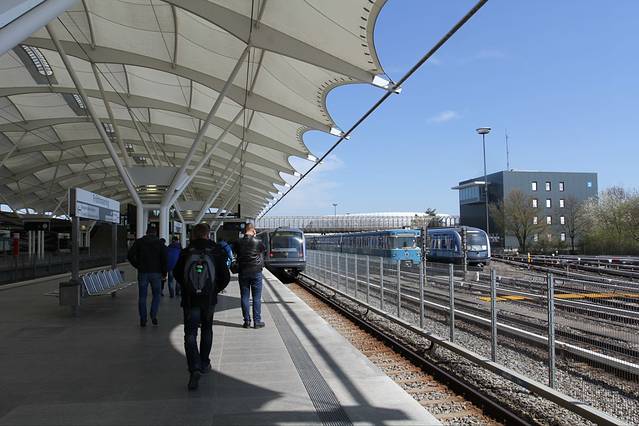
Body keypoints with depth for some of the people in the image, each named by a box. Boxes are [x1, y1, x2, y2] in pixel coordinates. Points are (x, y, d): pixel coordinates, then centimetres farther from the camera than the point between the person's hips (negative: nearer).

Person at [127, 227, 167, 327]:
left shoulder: (139, 242, 4)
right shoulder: (159, 243, 2)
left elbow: (130, 255, -5)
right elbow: (164, 258, -7)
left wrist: (137, 266, 3)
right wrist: (164, 272, 0)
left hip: (143, 273, 0)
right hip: (156, 273, 0)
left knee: (142, 297, 7)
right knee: (156, 295, 14)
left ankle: (143, 320, 6)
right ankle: (153, 316, -1)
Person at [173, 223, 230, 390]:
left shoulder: (186, 252, -5)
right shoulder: (216, 252, -6)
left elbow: (176, 273, 5)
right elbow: (225, 277, -6)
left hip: (190, 300, -1)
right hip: (209, 300, 1)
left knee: (190, 334, 1)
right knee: (207, 330, 20)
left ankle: (195, 368, -16)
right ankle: (204, 364, 30)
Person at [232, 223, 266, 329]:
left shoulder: (238, 243, -3)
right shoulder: (258, 242, -8)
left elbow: (235, 250, 9)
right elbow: (264, 249, 9)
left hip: (243, 273, 2)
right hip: (256, 272, -2)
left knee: (244, 297, 8)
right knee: (257, 297, 4)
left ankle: (247, 321, 10)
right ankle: (257, 321, 6)